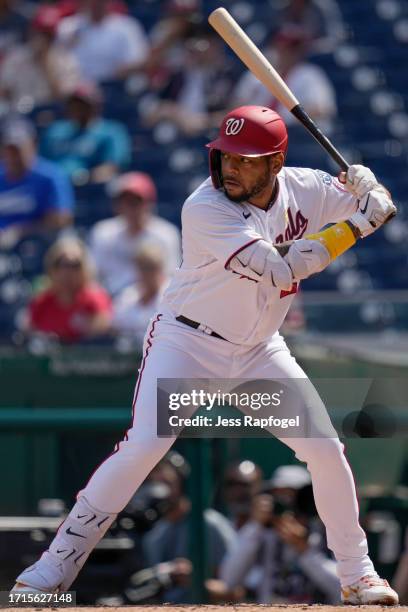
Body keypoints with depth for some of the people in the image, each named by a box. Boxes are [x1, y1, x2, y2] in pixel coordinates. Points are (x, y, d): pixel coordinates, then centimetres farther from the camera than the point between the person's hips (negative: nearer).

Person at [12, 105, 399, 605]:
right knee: (143, 446, -22)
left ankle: (356, 575, 19)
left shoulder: (304, 188, -7)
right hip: (188, 343, -6)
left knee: (327, 450, 2)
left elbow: (378, 207, 6)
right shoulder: (205, 209, -26)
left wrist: (368, 189, -19)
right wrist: (354, 226, -29)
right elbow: (279, 268, -32)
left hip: (259, 350, 6)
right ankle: (55, 567, -15)